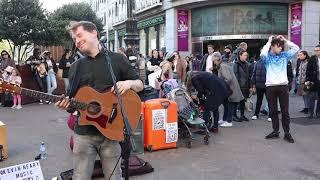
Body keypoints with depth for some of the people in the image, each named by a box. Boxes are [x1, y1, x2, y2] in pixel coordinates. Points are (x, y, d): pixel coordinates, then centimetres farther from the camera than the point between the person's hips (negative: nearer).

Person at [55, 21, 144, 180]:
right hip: (83, 133, 2)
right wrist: (67, 105, -10)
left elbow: (140, 85, 6)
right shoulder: (75, 67, 9)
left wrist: (128, 83, -14)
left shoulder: (117, 60, 2)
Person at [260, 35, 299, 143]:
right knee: (273, 111, 8)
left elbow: (296, 48, 5)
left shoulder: (284, 55, 11)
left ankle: (287, 133, 12)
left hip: (283, 86, 1)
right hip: (270, 86, -1)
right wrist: (269, 41, -8)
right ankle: (275, 131, 19)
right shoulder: (267, 57, 2)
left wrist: (284, 40, 4)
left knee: (285, 111, 4)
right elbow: (262, 54, -21)